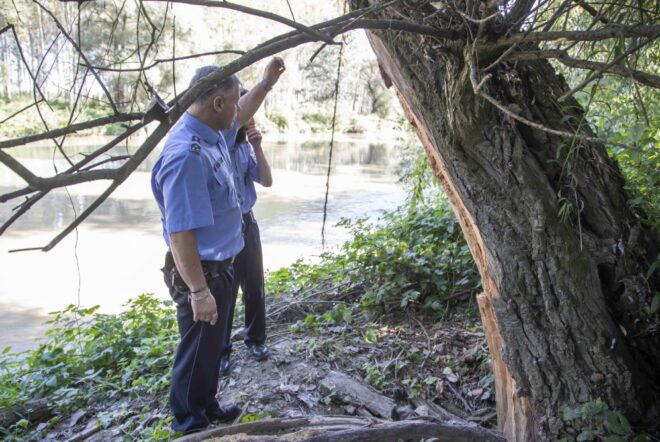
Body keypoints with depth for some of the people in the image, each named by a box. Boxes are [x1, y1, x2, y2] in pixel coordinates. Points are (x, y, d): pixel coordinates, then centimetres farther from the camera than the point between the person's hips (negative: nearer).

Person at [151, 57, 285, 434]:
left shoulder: (213, 134, 1)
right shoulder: (187, 155, -29)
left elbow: (241, 116, 26)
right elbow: (180, 233, -30)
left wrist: (267, 83, 21)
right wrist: (198, 292, -27)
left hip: (220, 265, 10)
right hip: (201, 272, -10)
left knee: (212, 347, 25)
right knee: (198, 352, 9)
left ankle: (208, 408, 45)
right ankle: (190, 425, 31)